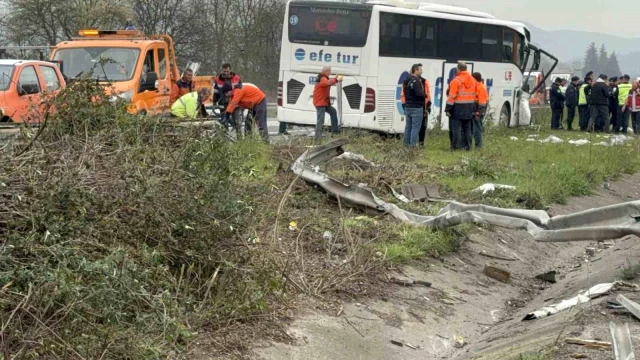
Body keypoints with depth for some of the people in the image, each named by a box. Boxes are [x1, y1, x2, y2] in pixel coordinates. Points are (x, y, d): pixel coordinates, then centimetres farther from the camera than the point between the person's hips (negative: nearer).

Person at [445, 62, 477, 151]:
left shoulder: (456, 80, -12)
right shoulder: (472, 80, 10)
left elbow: (452, 97, -15)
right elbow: (476, 95, 15)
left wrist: (448, 109, -11)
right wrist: (474, 109, 20)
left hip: (458, 108, -7)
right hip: (469, 109, 7)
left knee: (457, 128, -4)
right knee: (467, 128, 14)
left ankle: (457, 146, -8)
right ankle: (467, 146, 15)